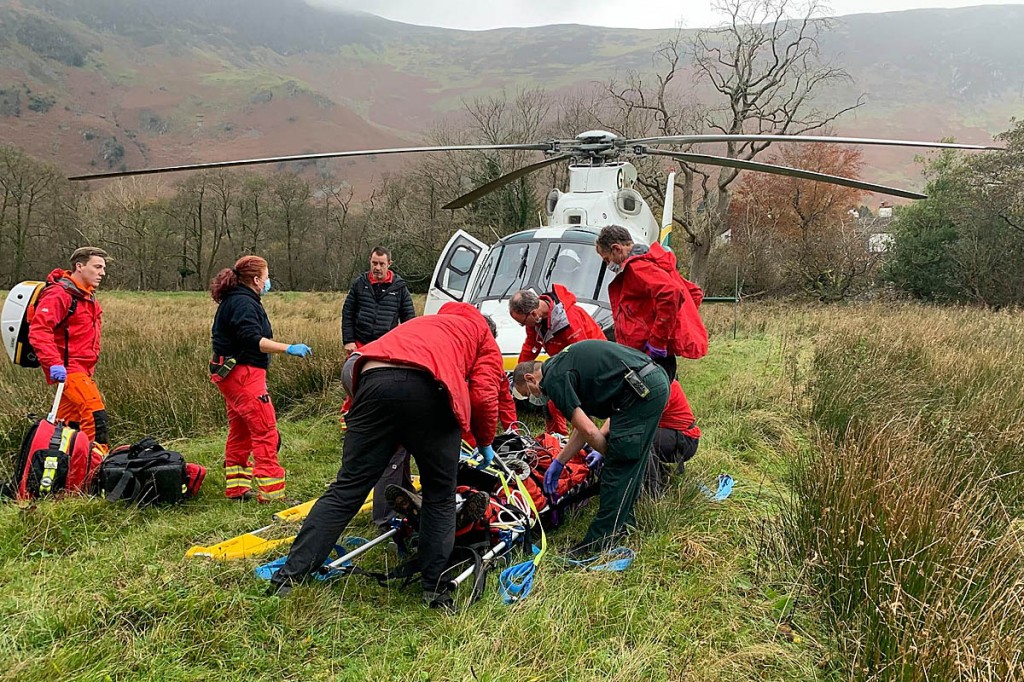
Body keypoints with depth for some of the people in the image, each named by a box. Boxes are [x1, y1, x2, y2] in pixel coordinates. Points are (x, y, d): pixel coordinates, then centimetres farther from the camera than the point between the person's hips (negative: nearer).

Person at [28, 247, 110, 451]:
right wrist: (53, 363, -31)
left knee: (71, 422, 15)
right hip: (66, 369, -10)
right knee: (95, 416, -21)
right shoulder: (59, 294, -13)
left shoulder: (88, 297, 18)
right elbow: (38, 330, -23)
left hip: (82, 370, 10)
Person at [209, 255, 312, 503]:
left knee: (240, 432, 16)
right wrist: (288, 348, -31)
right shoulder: (243, 302, -16)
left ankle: (236, 488, 24)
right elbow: (252, 339, -27)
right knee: (266, 432, -10)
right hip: (243, 374, -11)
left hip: (233, 374, 11)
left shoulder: (233, 300, 17)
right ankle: (271, 493, -9)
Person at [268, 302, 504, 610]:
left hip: (374, 380, 4)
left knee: (347, 488, 10)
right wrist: (485, 443, 27)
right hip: (430, 389, -3)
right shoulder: (485, 337, 28)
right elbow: (484, 396, 11)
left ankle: (290, 575, 10)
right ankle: (434, 589, 15)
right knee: (440, 497, 14)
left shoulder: (422, 323, 42)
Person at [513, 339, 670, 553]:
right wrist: (559, 462, 28)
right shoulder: (564, 364, 23)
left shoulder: (553, 380, -5)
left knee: (617, 468, -2)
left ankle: (598, 544, 6)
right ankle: (623, 522, 34)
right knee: (629, 466, 21)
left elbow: (589, 431, -12)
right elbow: (584, 424, 26)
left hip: (641, 391, -10)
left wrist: (608, 454, 7)